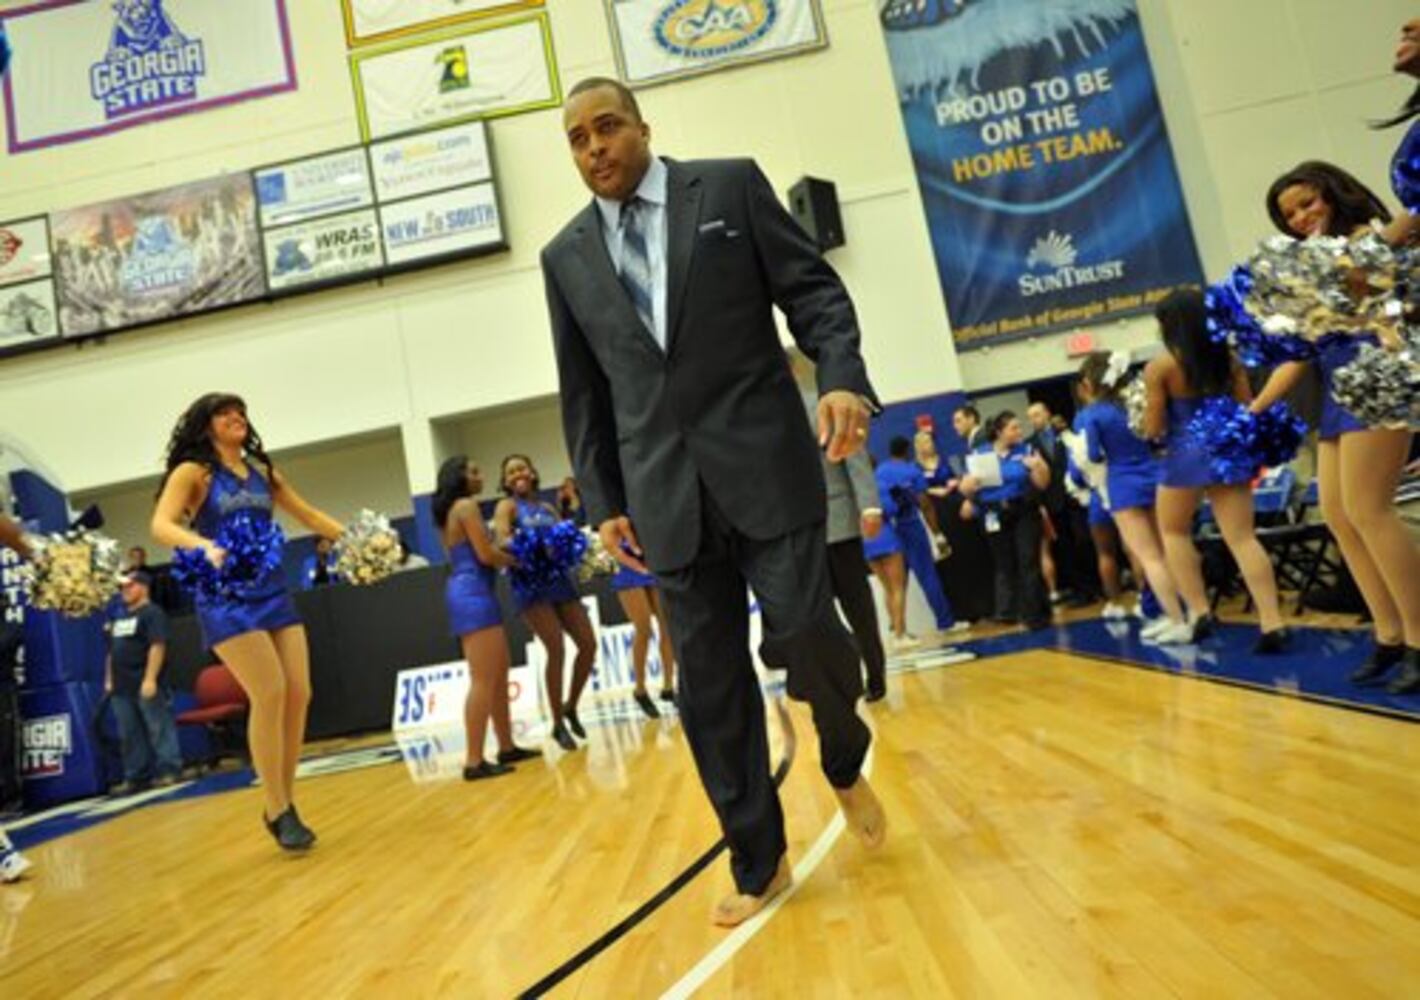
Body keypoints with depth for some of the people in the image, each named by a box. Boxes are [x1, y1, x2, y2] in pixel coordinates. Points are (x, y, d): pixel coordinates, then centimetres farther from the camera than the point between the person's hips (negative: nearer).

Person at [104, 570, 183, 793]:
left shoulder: (152, 612, -6)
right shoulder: (119, 617, 20)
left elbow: (157, 646, -16)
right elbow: (112, 651, 24)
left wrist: (150, 679, -22)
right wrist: (109, 679, 16)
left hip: (146, 684, -8)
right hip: (121, 687, 8)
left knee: (159, 729, -5)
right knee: (129, 735, 11)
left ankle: (169, 771, -2)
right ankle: (134, 776, 18)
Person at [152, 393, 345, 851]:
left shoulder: (263, 471, 14)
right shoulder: (193, 472, -2)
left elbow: (308, 515, 21)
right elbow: (161, 525, -16)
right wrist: (205, 546, -35)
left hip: (273, 592, 6)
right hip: (226, 598, -5)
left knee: (299, 693, -1)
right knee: (270, 694, -15)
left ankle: (285, 804, 12)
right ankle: (278, 812, -3)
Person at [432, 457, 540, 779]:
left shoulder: (450, 512, 20)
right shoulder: (467, 506, -8)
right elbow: (485, 554, -14)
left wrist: (503, 554, 10)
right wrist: (514, 559, 3)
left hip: (466, 592, 10)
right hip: (474, 593, -10)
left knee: (499, 676, 15)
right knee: (483, 681, -11)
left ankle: (506, 746, 22)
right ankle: (474, 761, -11)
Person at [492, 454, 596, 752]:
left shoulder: (548, 508, 20)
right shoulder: (506, 506, 4)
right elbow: (502, 540, -12)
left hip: (559, 578, 6)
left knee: (588, 644, 0)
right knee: (557, 650, -13)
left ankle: (571, 707, 21)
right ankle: (558, 725, 0)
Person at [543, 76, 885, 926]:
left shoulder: (732, 186, 6)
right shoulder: (567, 257, 13)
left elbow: (814, 290, 2)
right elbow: (583, 394, 14)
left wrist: (845, 378, -16)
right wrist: (603, 501, 9)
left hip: (766, 466, -2)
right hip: (668, 496, 3)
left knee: (804, 635, -10)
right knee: (710, 688, 4)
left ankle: (846, 764, 25)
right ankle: (760, 864, 20)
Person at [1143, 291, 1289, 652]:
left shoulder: (1159, 367, -9)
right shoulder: (1229, 359, 6)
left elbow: (1154, 428, -7)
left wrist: (1144, 411, 13)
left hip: (1186, 455, -4)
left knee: (1173, 531, 16)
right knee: (1243, 538, 2)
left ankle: (1198, 612, 9)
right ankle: (1273, 622, -5)